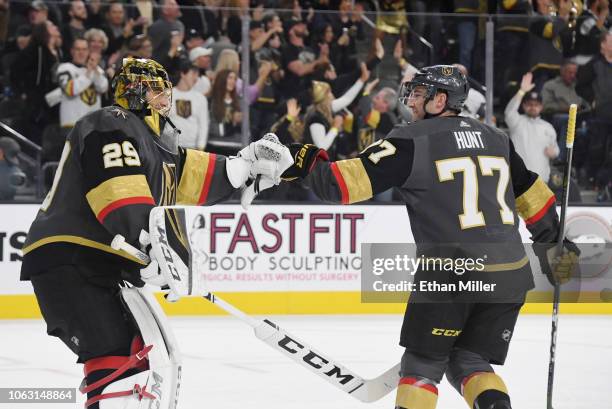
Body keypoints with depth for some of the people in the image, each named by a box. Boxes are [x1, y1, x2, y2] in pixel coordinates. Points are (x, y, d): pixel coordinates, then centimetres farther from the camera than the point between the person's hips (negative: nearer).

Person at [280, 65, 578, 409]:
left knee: (422, 365, 10)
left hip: (452, 273, -5)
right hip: (511, 274, 5)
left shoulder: (411, 140, -3)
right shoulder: (495, 138, 15)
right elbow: (533, 194, 24)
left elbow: (346, 183, -8)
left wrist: (309, 163, 7)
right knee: (469, 362, 17)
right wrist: (557, 243, 35)